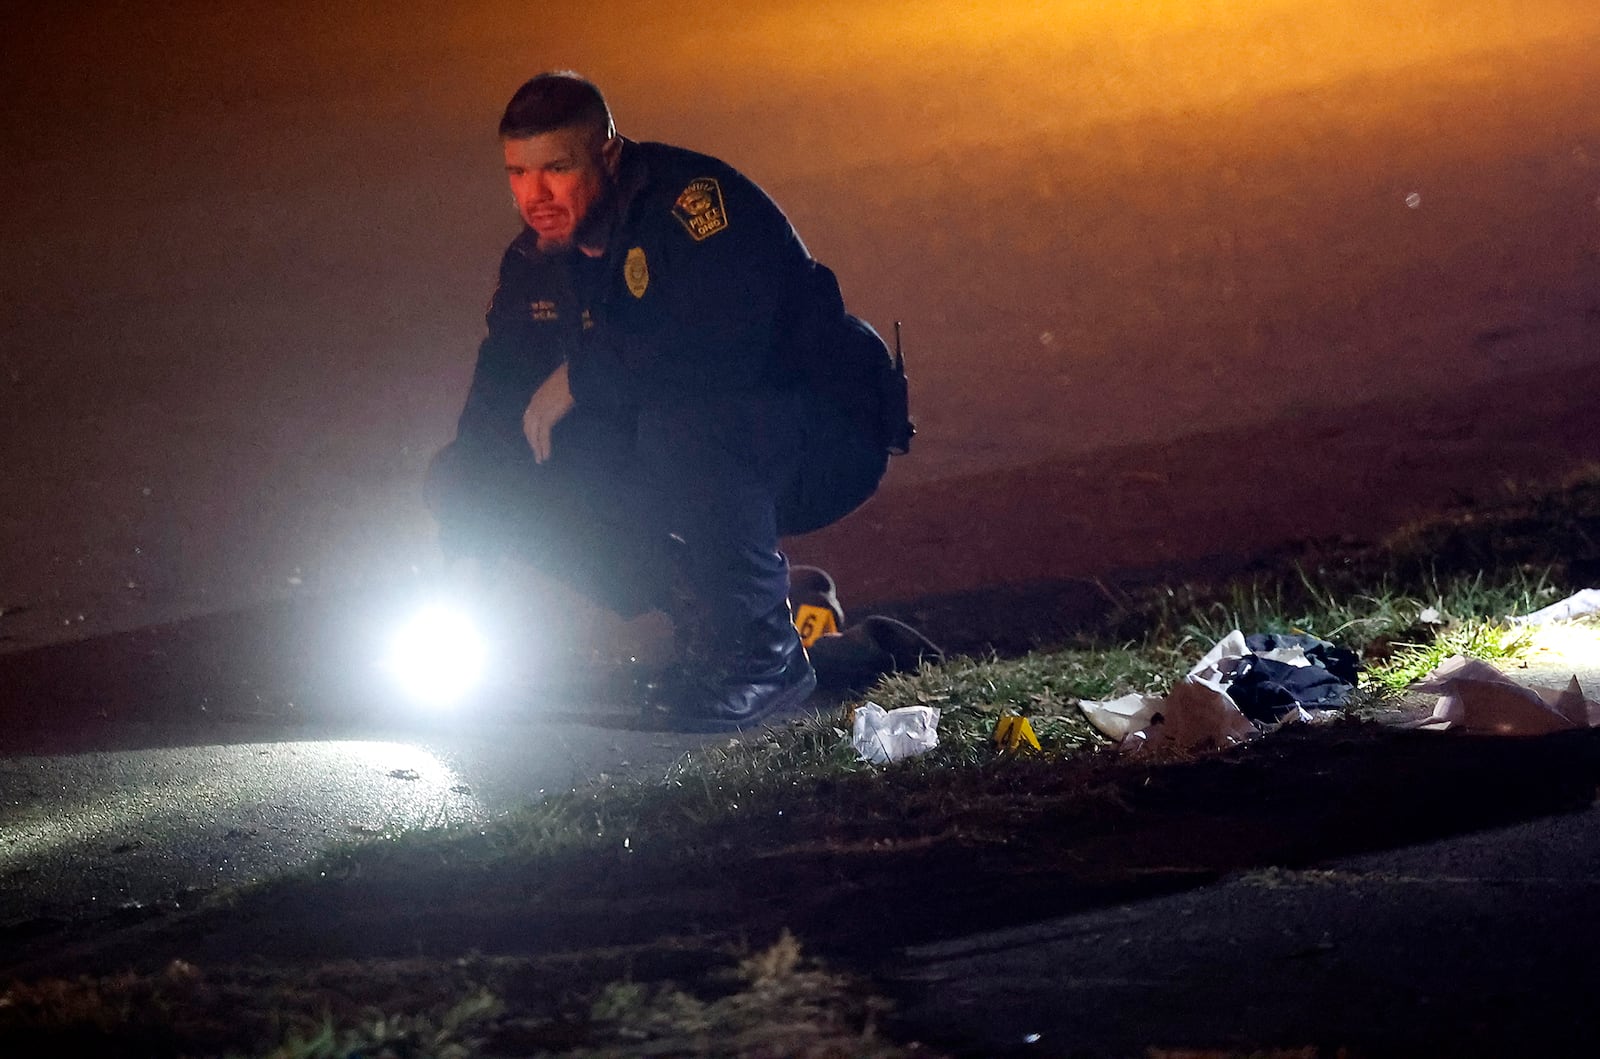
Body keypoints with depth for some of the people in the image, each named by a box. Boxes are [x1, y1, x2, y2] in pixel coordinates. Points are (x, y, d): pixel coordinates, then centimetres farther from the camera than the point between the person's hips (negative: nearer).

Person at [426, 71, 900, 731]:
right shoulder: (533, 265, 3)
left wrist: (581, 376, -26)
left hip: (825, 440, -8)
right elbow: (499, 396, 7)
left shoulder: (693, 200, -23)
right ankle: (704, 624, 2)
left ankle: (762, 654, -19)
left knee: (682, 422, -39)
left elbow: (724, 347, -37)